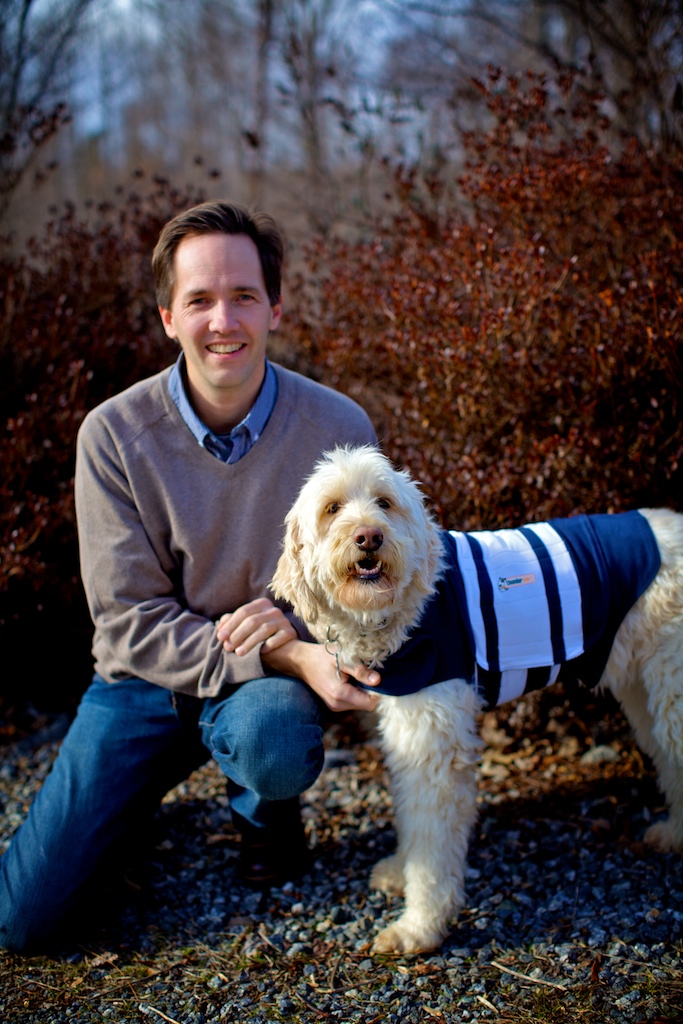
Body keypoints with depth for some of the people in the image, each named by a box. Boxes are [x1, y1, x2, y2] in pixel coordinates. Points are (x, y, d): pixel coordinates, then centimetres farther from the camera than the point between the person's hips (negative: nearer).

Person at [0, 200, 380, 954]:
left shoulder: (337, 428, -15)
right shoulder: (114, 434, -16)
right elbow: (130, 618, -15)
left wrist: (294, 626, -25)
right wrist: (287, 658, -27)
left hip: (278, 671, 0)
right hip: (147, 678, 1)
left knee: (270, 742, -38)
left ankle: (265, 808, 2)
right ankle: (156, 782, 26)